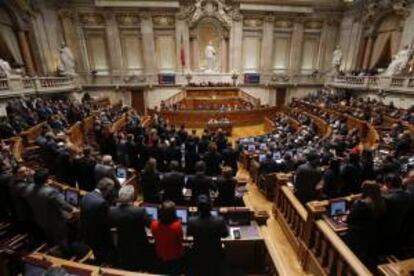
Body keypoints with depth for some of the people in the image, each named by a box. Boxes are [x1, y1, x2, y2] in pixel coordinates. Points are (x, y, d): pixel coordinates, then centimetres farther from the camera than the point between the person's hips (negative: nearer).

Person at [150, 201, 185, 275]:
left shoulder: (154, 224, -24)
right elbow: (180, 240, -15)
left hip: (161, 256, 3)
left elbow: (156, 238, -4)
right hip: (175, 257, -3)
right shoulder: (177, 225, -34)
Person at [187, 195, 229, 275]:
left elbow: (188, 234, -7)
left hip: (198, 255, 1)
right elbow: (225, 234, -11)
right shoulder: (219, 220, -31)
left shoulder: (191, 221, -29)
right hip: (215, 254, 0)